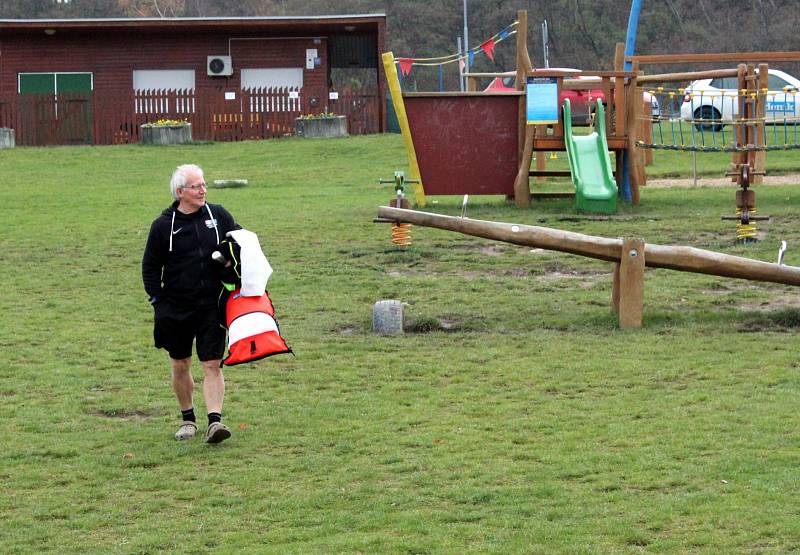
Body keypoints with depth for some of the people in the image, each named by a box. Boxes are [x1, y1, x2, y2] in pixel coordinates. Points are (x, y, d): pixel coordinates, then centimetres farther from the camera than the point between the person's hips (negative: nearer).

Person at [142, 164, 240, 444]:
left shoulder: (218, 216, 2)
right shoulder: (164, 225, -3)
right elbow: (150, 266, 5)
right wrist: (158, 300, -3)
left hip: (212, 305, 0)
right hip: (176, 308, 0)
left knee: (212, 365, -7)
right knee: (180, 365, 10)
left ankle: (214, 421, -12)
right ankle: (187, 418, 25)